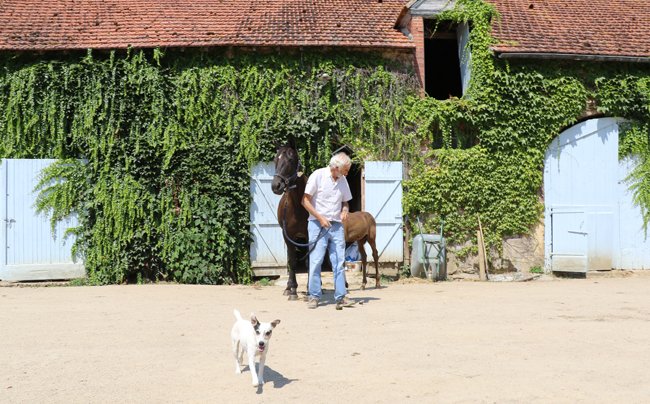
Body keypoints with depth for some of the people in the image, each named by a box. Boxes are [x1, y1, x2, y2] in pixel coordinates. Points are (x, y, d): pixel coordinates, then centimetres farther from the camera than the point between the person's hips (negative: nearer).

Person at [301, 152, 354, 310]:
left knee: (339, 261, 2)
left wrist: (345, 211, -3)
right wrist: (320, 218, -14)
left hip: (336, 225, 5)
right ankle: (314, 296, 5)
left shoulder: (342, 180, 10)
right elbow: (305, 200, -8)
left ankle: (340, 297, 6)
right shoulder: (318, 175, -7)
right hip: (318, 224, -5)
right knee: (316, 260, -3)